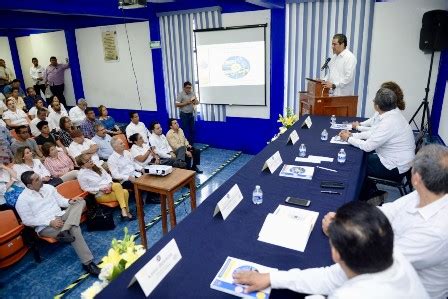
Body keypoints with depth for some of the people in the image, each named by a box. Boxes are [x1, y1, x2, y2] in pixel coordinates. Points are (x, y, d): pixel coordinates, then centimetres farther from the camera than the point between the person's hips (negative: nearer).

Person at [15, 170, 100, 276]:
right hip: (45, 226, -6)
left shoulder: (48, 187, 9)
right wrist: (50, 222, -20)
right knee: (74, 229, -31)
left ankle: (64, 231, -35)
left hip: (61, 216, 7)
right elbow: (27, 220, -9)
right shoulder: (23, 199, -7)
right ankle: (88, 263, -28)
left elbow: (60, 200, 15)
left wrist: (69, 201, -10)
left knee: (80, 202, -15)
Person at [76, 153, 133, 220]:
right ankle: (125, 212, -18)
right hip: (100, 195, -6)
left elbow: (107, 175, 13)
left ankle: (125, 211, -24)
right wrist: (100, 189, -16)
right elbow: (86, 189, -7)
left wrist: (109, 184, -7)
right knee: (123, 193, -27)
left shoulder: (97, 166, 12)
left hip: (110, 187, 6)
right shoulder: (81, 174, -5)